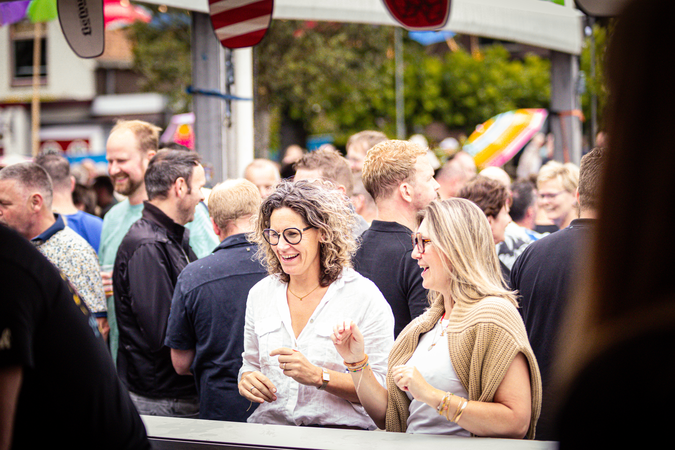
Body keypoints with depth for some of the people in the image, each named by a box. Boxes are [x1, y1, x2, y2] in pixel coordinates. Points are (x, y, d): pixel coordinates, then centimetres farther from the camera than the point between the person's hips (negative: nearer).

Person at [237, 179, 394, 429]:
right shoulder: (259, 294, 14)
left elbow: (383, 388, -4)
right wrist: (246, 380, 1)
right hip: (268, 426, 4)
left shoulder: (364, 297, -2)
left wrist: (318, 376, -17)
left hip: (341, 429, -3)